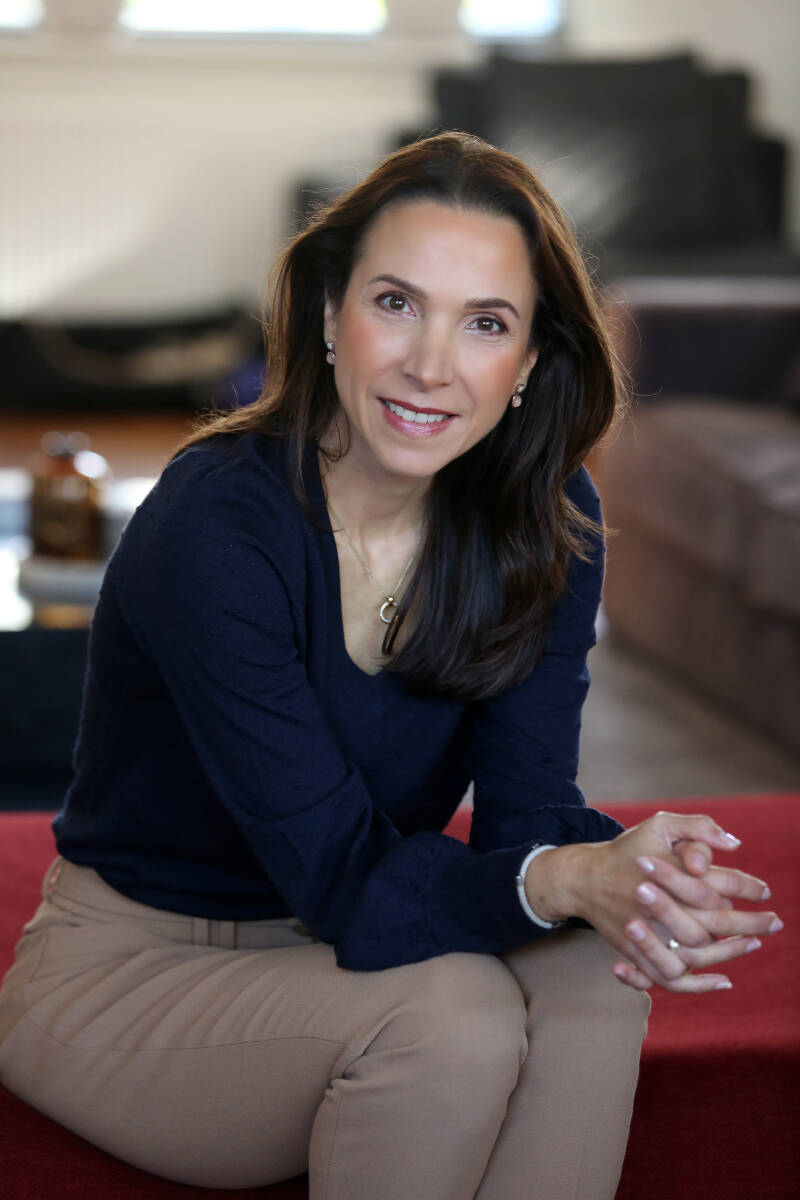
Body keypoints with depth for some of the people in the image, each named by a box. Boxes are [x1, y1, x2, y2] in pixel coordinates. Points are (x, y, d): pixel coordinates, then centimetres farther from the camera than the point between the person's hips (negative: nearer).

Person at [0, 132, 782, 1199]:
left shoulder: (547, 524, -7)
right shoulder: (216, 525, -26)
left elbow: (527, 802, -12)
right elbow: (337, 875, -28)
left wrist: (619, 879, -37)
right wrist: (565, 881, -47)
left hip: (329, 945, 5)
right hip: (132, 971, -5)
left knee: (592, 982, -25)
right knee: (452, 1014, -31)